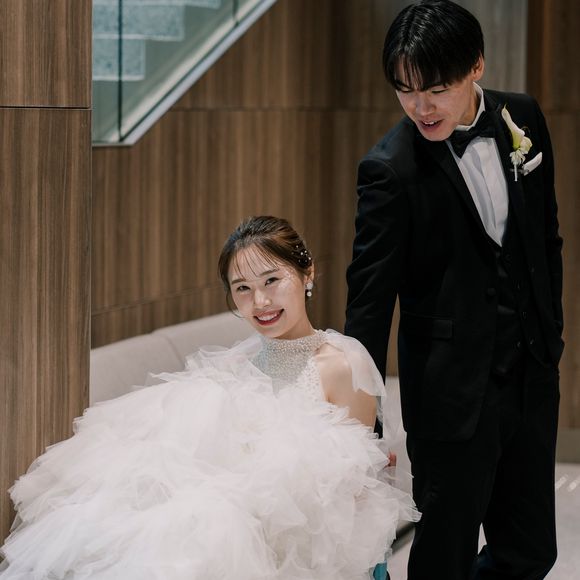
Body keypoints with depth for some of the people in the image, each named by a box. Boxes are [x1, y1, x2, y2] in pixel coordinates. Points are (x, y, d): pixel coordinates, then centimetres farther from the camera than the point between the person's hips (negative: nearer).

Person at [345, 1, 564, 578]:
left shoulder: (522, 118, 0)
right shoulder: (391, 169, -17)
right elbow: (369, 303, -16)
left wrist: (550, 335, 15)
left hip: (531, 378, 5)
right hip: (454, 394, -5)